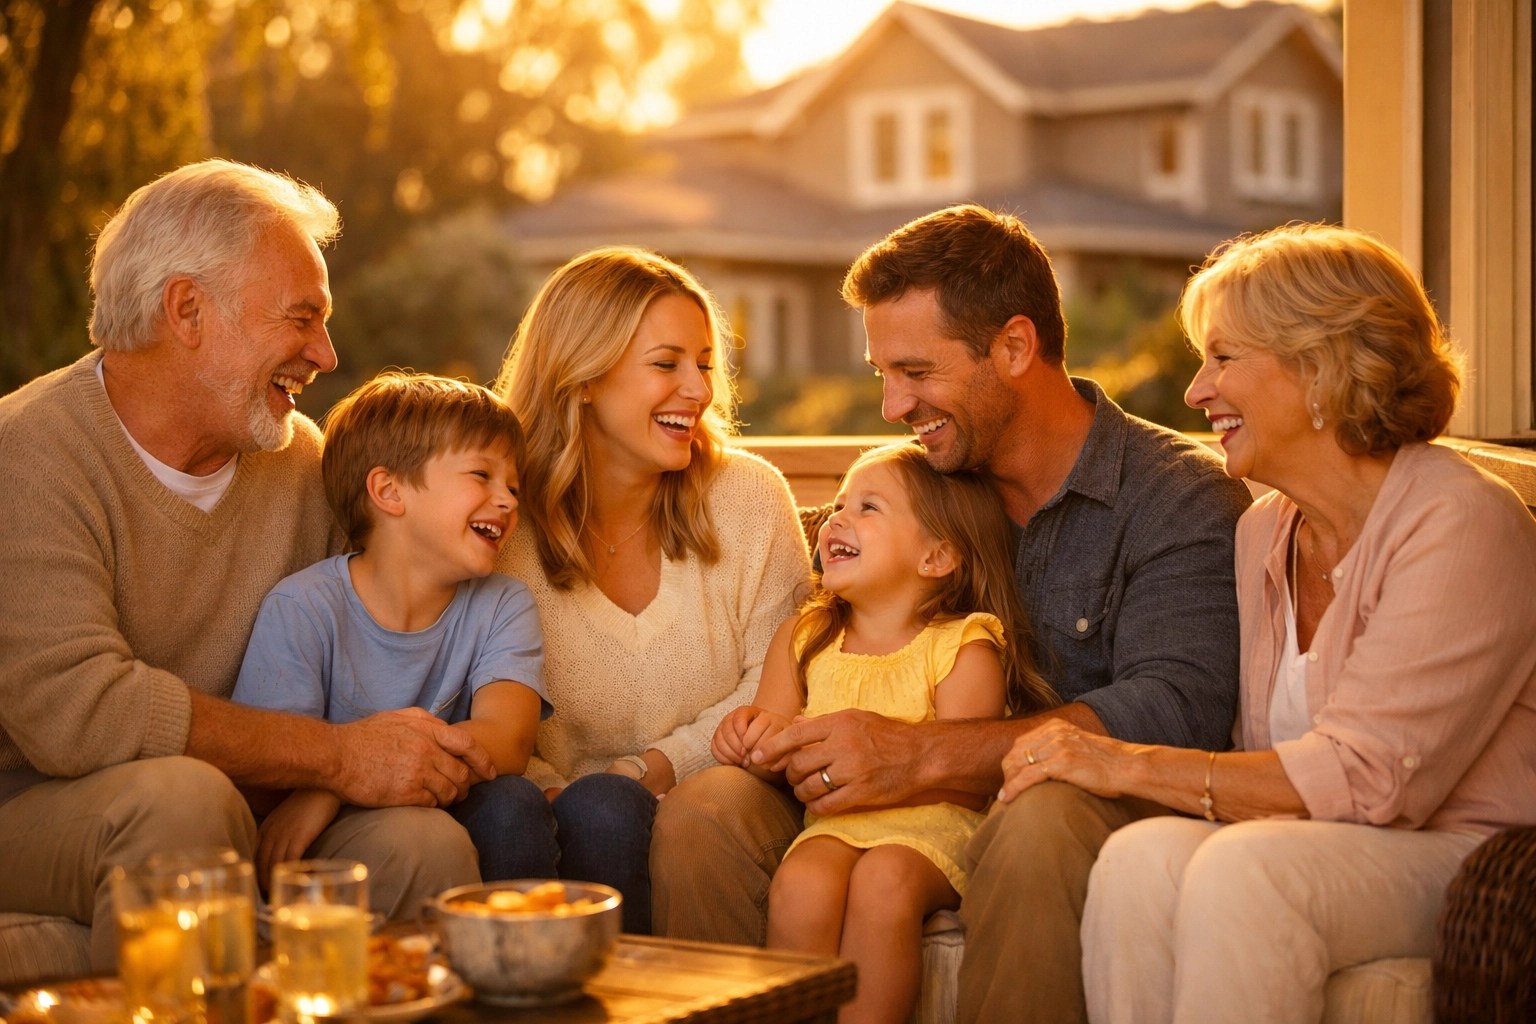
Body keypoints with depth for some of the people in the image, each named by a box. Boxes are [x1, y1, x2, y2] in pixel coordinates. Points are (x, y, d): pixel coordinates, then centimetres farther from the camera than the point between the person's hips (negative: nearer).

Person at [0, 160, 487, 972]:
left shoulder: (299, 459, 8)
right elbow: (68, 706, -25)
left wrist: (484, 761, -12)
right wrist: (337, 756, -23)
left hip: (249, 812, 5)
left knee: (427, 842, -22)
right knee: (181, 795, -35)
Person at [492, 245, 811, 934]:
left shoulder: (750, 498, 3)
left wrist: (653, 767, -12)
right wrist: (558, 794, -22)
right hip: (567, 824, 0)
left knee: (606, 806, -32)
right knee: (597, 808, -34)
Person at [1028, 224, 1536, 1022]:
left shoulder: (1463, 524, -12)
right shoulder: (1262, 534, 12)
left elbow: (1368, 777, -19)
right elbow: (1263, 758, 11)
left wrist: (1128, 766, -17)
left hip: (1470, 854, -6)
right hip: (1316, 842, 6)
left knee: (1243, 870, -34)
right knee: (1142, 856, -26)